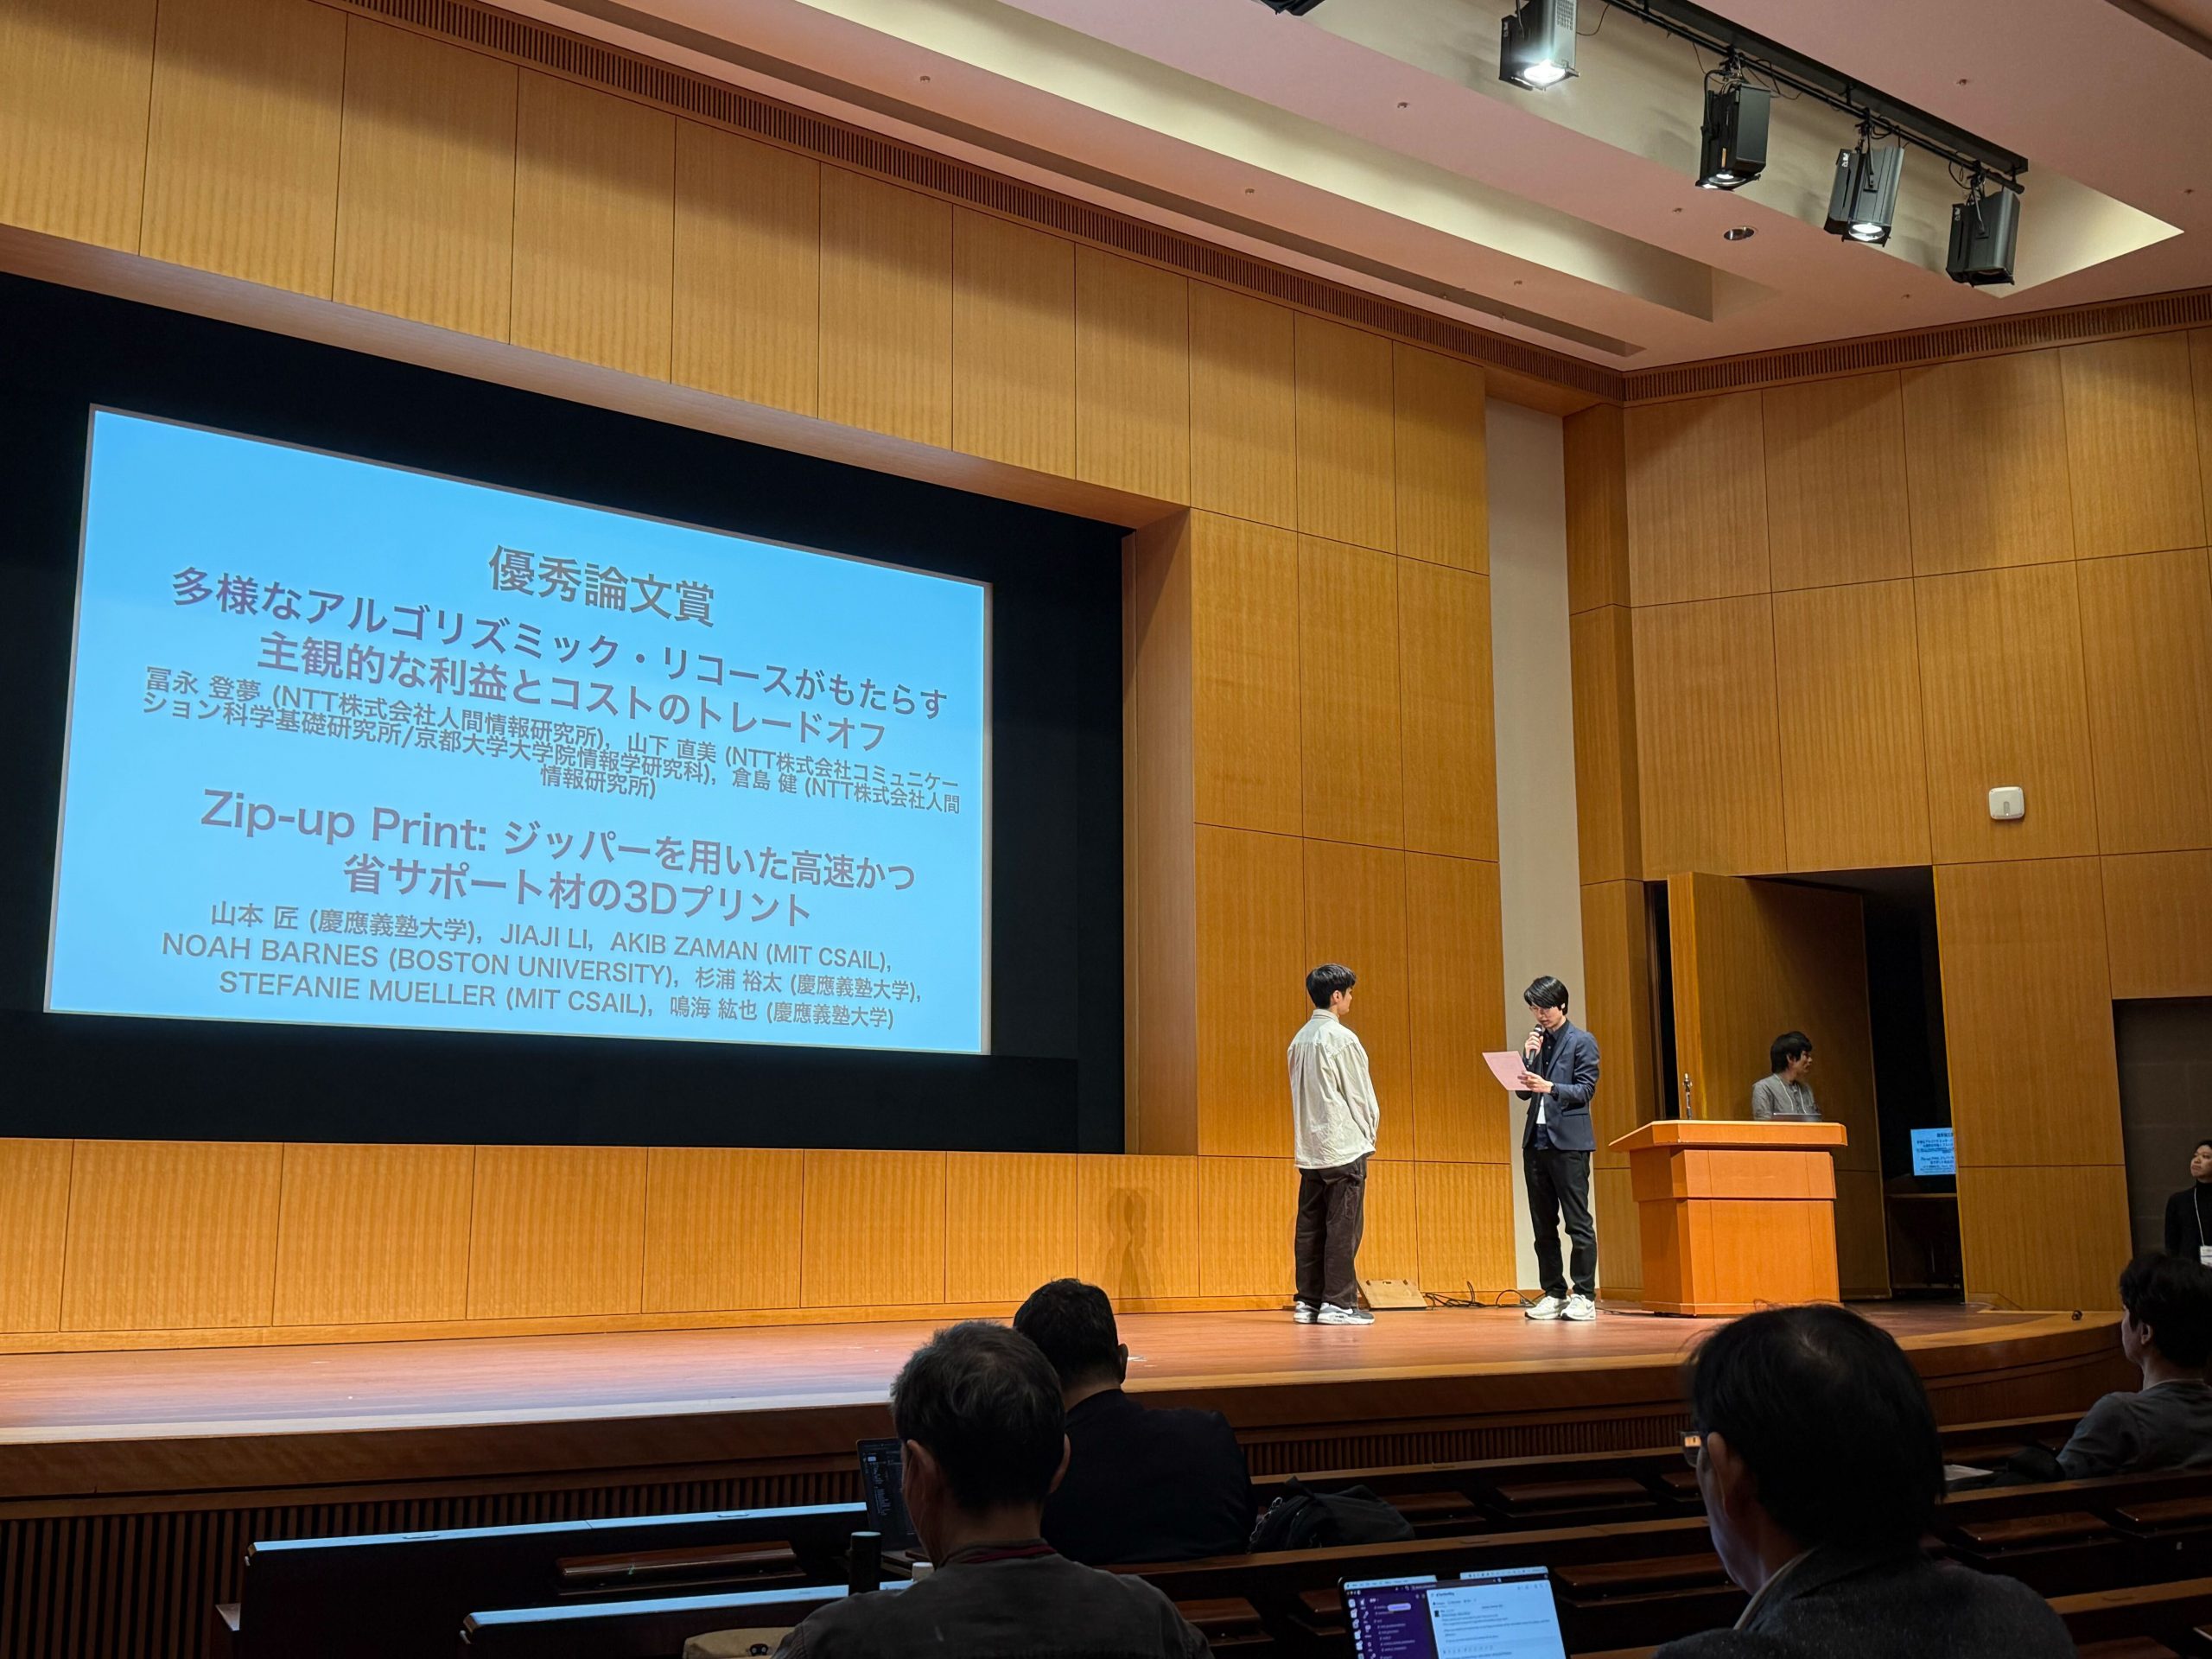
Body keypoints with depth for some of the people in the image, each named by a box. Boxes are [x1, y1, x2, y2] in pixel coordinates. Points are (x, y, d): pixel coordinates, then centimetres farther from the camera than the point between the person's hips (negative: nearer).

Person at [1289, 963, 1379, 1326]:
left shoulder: (1300, 1039, 11)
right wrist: (1369, 1133, 6)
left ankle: (1308, 1302, 10)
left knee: (1311, 1225, 7)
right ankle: (1338, 1302, -4)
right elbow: (1360, 1094, -9)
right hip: (1344, 1145, -7)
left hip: (1310, 1147, 7)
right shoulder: (1341, 1038, -12)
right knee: (1343, 1225, -4)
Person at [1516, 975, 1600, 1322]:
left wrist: (1549, 1087, -22)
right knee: (1543, 1224, 7)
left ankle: (1584, 1297, -2)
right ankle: (1554, 1294, 14)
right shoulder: (1536, 1042, 15)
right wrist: (1528, 1057, -2)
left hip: (1568, 1140, -6)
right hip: (1536, 1140, 6)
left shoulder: (1582, 1042, -1)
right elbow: (1524, 1092, 12)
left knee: (1578, 1221, -5)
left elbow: (1585, 1090, -8)